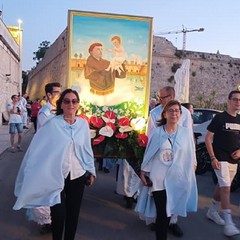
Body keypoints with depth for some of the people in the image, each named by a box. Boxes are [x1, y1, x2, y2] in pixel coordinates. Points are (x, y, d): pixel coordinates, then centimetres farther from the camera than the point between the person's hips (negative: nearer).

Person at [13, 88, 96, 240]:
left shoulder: (83, 124, 1)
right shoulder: (53, 124, -9)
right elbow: (37, 148, -7)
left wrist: (91, 171, 13)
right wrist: (32, 174, -8)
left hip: (78, 175, 3)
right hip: (57, 176, -3)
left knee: (73, 212, 13)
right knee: (58, 214, 2)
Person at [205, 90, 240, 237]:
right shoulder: (220, 118, -8)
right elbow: (208, 138, -9)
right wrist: (213, 158, -16)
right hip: (221, 160, -6)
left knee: (221, 186, 16)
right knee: (226, 188, -11)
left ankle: (212, 211, 33)